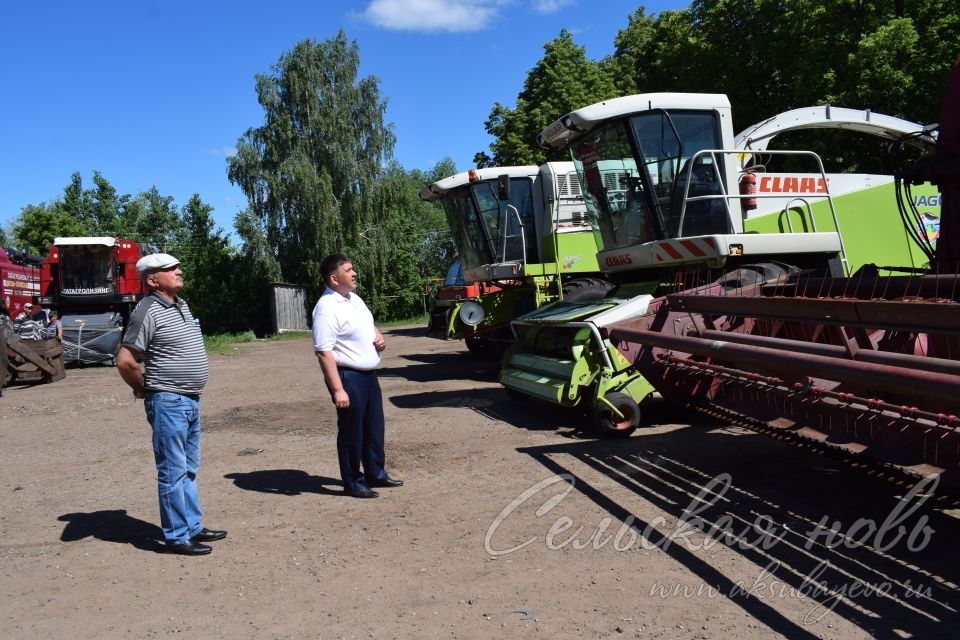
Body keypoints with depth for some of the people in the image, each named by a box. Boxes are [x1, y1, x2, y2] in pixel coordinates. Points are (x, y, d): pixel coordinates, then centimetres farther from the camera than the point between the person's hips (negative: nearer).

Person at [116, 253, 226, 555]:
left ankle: (193, 526, 28)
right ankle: (177, 536, 9)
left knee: (189, 470, 17)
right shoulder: (148, 312, -15)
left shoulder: (181, 304, 11)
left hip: (191, 400, 9)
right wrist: (144, 388, -3)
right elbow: (125, 361, -18)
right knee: (173, 472, 0)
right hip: (168, 402, -9)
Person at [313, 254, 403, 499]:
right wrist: (338, 389, -28)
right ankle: (353, 483, 17)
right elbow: (324, 352, -24)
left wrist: (378, 335, 1)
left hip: (368, 375, 9)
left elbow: (368, 325, 25)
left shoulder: (354, 299, 10)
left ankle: (376, 475, 32)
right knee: (352, 432, 4)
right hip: (348, 377, -9)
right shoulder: (327, 308, -20)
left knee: (374, 428, 18)